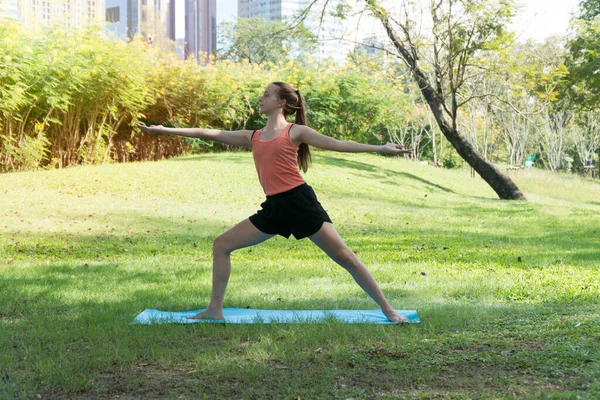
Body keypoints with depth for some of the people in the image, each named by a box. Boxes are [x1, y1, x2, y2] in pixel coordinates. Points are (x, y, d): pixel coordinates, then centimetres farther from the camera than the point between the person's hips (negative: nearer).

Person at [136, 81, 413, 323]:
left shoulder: (296, 131, 3)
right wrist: (166, 130, 16)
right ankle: (215, 310, 10)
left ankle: (387, 310, 2)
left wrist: (381, 148, -2)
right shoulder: (252, 137, 17)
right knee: (221, 245, 4)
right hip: (273, 208, 6)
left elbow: (338, 145, 3)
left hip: (301, 202, -6)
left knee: (344, 257, -6)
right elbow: (209, 134, 17)